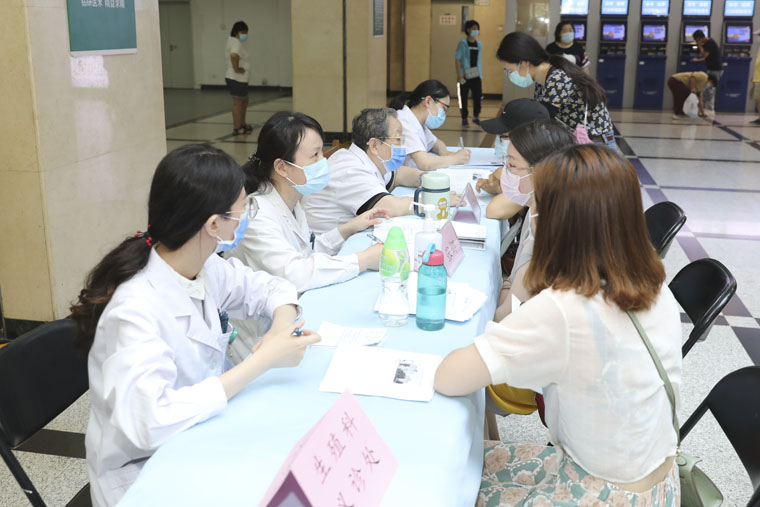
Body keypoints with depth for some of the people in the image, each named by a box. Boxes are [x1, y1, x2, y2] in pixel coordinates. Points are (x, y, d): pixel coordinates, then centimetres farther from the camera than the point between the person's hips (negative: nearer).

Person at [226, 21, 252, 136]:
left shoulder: (232, 41, 14)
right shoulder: (236, 43, -19)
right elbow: (234, 55, -39)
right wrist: (236, 69, -26)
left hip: (240, 79, 10)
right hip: (237, 79, -10)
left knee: (244, 101, 21)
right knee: (238, 103, -1)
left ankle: (242, 124, 31)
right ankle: (236, 129, 8)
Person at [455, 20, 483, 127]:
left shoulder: (479, 44, 10)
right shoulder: (463, 43, -3)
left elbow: (480, 60, 15)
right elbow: (457, 58, -6)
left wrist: (481, 75, 13)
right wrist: (459, 74, -14)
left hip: (476, 75, 4)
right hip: (465, 75, -4)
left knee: (478, 96, 0)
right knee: (464, 97, 2)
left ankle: (476, 116, 16)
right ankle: (464, 119, 12)